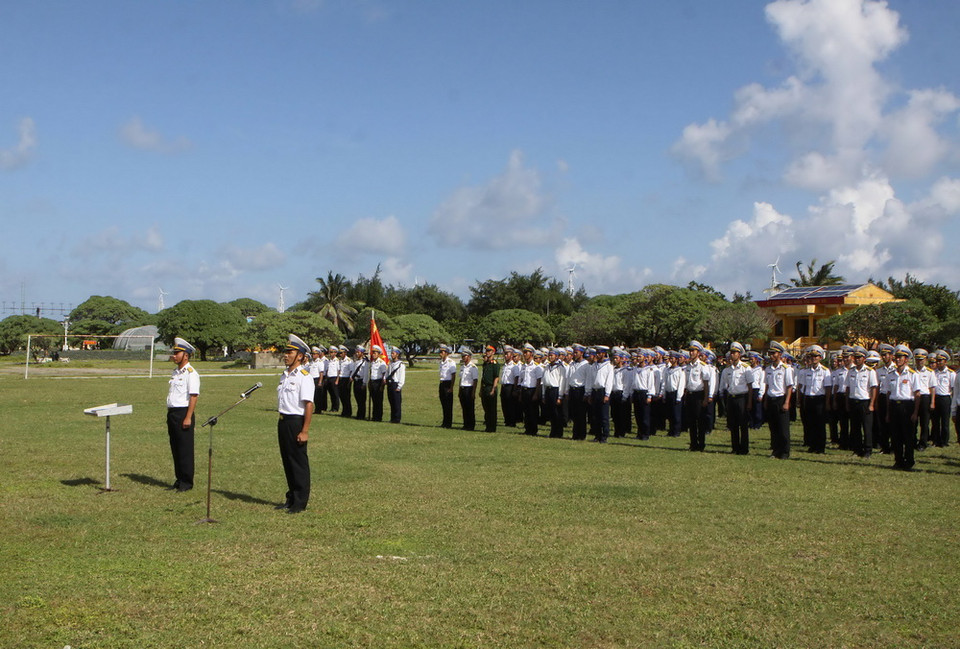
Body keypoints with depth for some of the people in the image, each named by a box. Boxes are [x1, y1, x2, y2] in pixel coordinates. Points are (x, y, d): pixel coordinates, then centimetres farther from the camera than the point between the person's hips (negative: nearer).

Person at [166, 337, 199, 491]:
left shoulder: (190, 373, -11)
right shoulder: (176, 372, 17)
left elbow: (193, 396, -17)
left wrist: (188, 418, -22)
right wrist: (170, 415, 17)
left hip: (183, 413, -9)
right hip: (172, 412, 9)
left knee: (185, 449, -4)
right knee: (175, 448, 13)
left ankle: (187, 482, 1)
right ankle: (179, 479, 21)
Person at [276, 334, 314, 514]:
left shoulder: (303, 377, -14)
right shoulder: (284, 375, 13)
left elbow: (309, 405, -18)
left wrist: (304, 431, -22)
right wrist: (281, 423, 15)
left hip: (296, 422, -8)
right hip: (283, 421, 8)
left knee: (299, 463, 0)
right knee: (287, 461, 15)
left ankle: (300, 502, 10)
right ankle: (291, 499, 27)